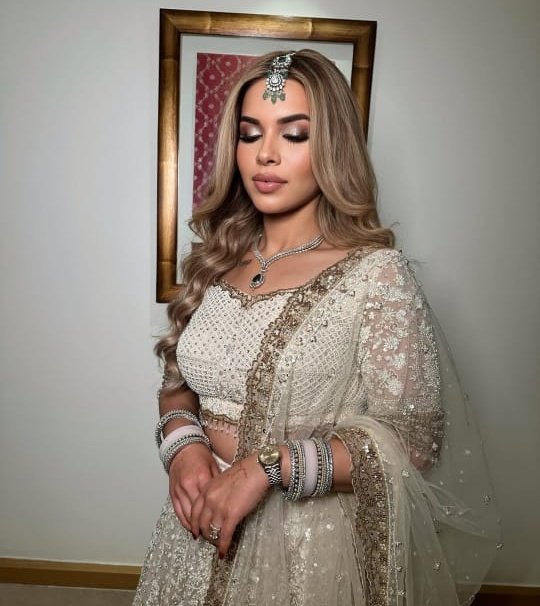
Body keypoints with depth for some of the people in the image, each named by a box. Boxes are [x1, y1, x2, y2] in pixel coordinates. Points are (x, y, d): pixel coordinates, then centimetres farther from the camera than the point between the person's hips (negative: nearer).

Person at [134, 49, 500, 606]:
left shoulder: (377, 274, -16)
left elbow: (412, 439, -16)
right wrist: (183, 444, -13)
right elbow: (178, 381, 7)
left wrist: (269, 465, -23)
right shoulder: (217, 262, -2)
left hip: (311, 540, -4)